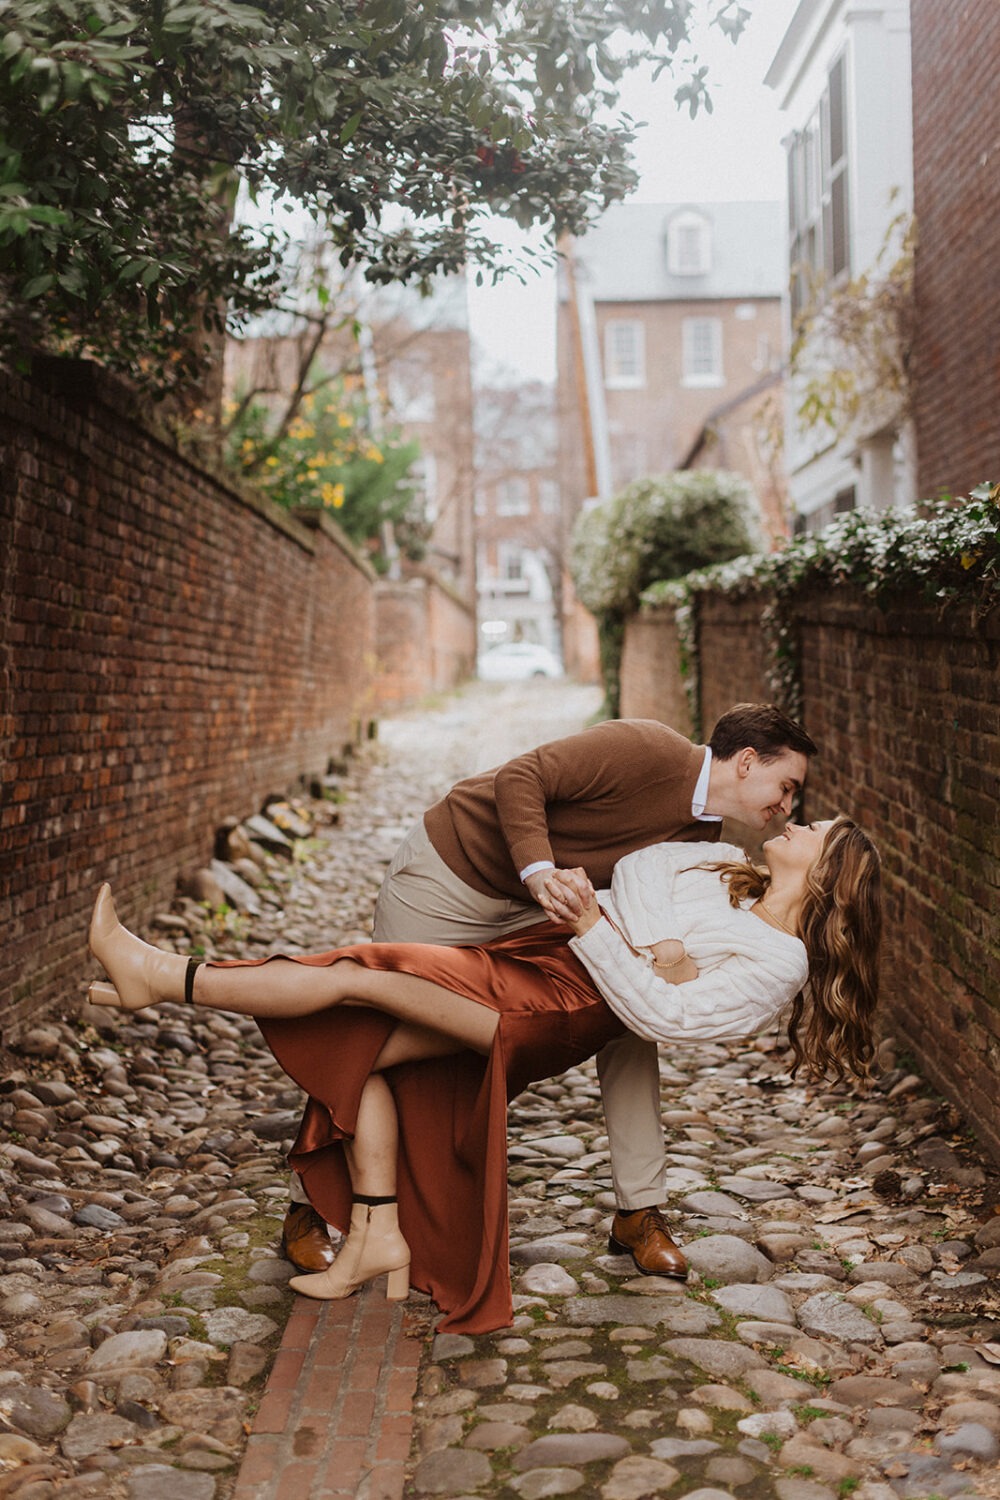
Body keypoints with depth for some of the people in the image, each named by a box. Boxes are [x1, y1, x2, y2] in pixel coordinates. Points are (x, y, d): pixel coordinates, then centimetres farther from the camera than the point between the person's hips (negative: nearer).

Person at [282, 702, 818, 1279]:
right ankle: (307, 1212, 18)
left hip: (531, 909, 7)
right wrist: (538, 870, -39)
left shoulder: (700, 834, -1)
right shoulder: (648, 750, -26)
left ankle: (639, 1213, 6)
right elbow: (519, 779, -27)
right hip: (447, 870, -7)